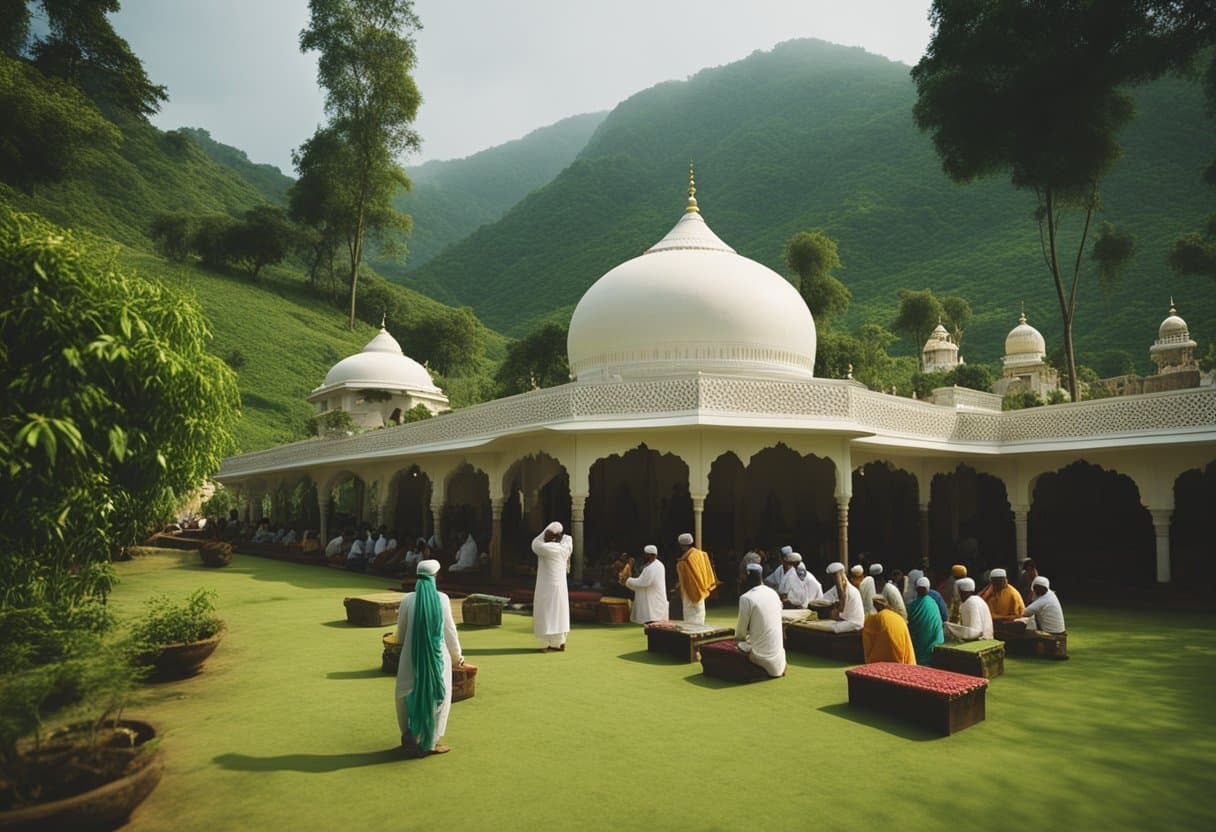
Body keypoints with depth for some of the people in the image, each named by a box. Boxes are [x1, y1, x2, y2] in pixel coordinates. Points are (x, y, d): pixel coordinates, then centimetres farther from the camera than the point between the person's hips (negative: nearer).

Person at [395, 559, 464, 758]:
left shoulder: (408, 599, -8)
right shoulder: (442, 599, -10)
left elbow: (401, 632, 2)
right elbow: (450, 630, -2)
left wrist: (399, 642, 27)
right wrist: (457, 655, 12)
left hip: (413, 656, 1)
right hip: (438, 656, -1)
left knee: (409, 695, 18)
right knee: (436, 696, 11)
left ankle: (410, 737, 23)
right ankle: (429, 743, 14)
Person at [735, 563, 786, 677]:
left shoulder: (746, 598, -14)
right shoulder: (773, 593, 6)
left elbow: (740, 634, -8)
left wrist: (738, 637, 15)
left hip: (762, 655, -6)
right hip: (778, 654, 6)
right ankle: (780, 665, 14)